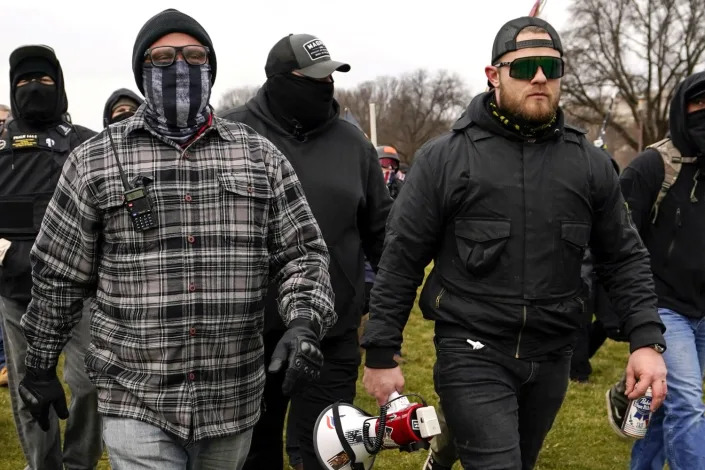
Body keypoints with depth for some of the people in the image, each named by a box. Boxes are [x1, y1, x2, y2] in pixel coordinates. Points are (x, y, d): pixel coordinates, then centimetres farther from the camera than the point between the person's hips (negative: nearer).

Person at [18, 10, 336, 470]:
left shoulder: (260, 156, 4)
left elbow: (302, 253, 4)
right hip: (135, 402, -2)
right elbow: (59, 276, 6)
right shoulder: (95, 160, 0)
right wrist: (41, 366, 10)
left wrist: (305, 323, -14)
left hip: (235, 399, 2)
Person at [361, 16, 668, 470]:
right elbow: (400, 260, -5)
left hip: (552, 358, 4)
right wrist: (381, 354, -5)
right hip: (473, 353, -4)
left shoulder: (590, 164, 2)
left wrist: (647, 340, -4)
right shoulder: (445, 157, -7)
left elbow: (625, 258, 7)